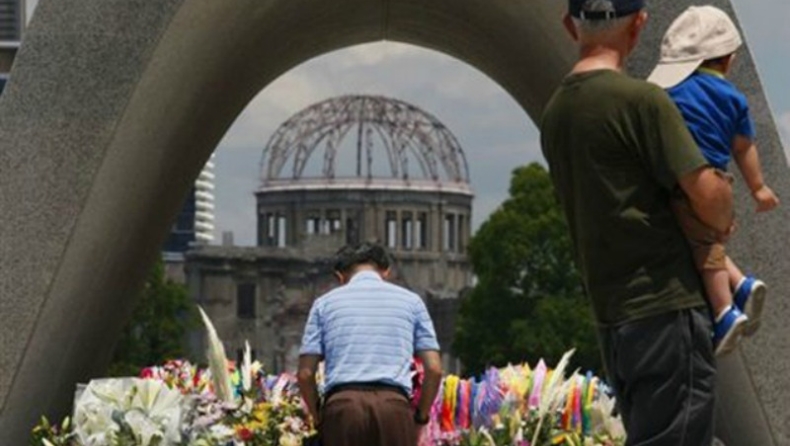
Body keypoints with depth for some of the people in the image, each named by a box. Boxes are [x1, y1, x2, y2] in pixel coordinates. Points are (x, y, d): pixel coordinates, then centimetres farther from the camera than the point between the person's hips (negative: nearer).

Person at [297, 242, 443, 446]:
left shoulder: (326, 303, 16)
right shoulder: (409, 300, 17)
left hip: (342, 406, 0)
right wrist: (420, 416, 17)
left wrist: (319, 418, 18)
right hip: (393, 406, 0)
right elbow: (434, 369, 8)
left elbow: (305, 374, 8)